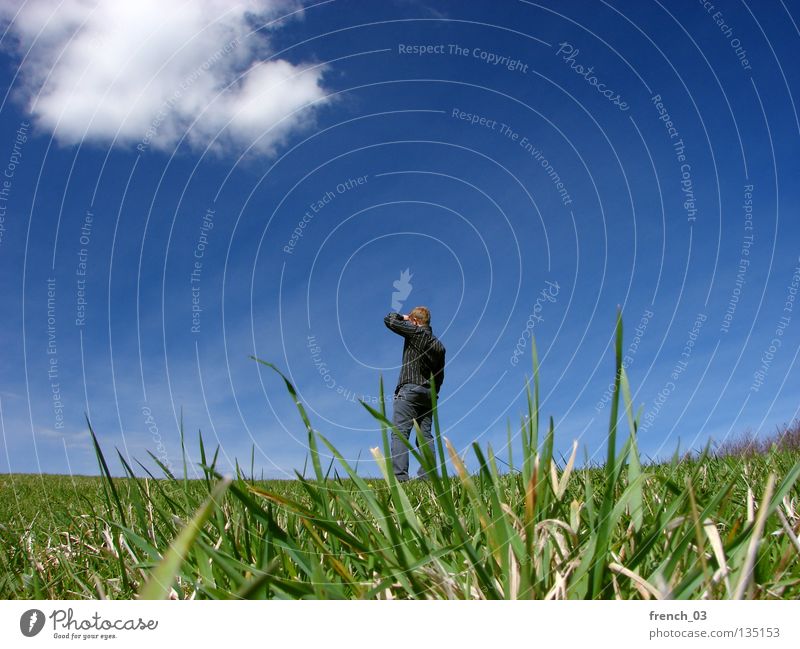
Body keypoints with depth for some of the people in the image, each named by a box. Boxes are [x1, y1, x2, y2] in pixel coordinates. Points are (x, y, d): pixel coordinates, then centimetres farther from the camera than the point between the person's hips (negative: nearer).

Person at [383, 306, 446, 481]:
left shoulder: (416, 332, -2)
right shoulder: (439, 346, 18)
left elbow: (389, 320, 1)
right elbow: (440, 375, 19)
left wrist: (402, 317, 19)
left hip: (409, 389, -7)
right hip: (429, 393, 7)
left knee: (399, 433, -12)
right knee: (425, 436, 5)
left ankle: (399, 476, -25)